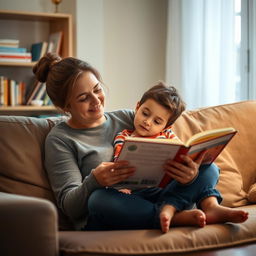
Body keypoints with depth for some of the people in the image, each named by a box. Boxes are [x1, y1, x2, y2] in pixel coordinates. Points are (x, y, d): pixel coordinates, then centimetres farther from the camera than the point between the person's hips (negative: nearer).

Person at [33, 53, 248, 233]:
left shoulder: (127, 118, 17)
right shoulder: (59, 139, 5)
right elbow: (69, 205, -4)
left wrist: (190, 171, -17)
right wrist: (94, 181, -28)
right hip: (101, 224, -5)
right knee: (100, 199, -38)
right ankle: (178, 217, -26)